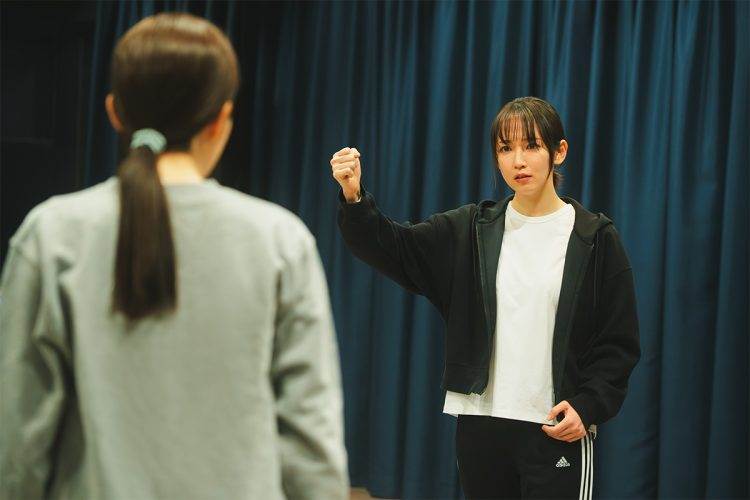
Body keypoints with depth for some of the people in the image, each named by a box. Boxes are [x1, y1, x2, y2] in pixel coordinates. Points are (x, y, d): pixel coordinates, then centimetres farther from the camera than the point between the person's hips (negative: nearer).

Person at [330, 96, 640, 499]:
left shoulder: (595, 239, -1)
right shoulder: (471, 230, 8)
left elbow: (619, 343, -1)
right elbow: (392, 248, -2)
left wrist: (588, 406, -14)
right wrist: (354, 199, -20)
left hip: (558, 430, -3)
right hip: (480, 424, 3)